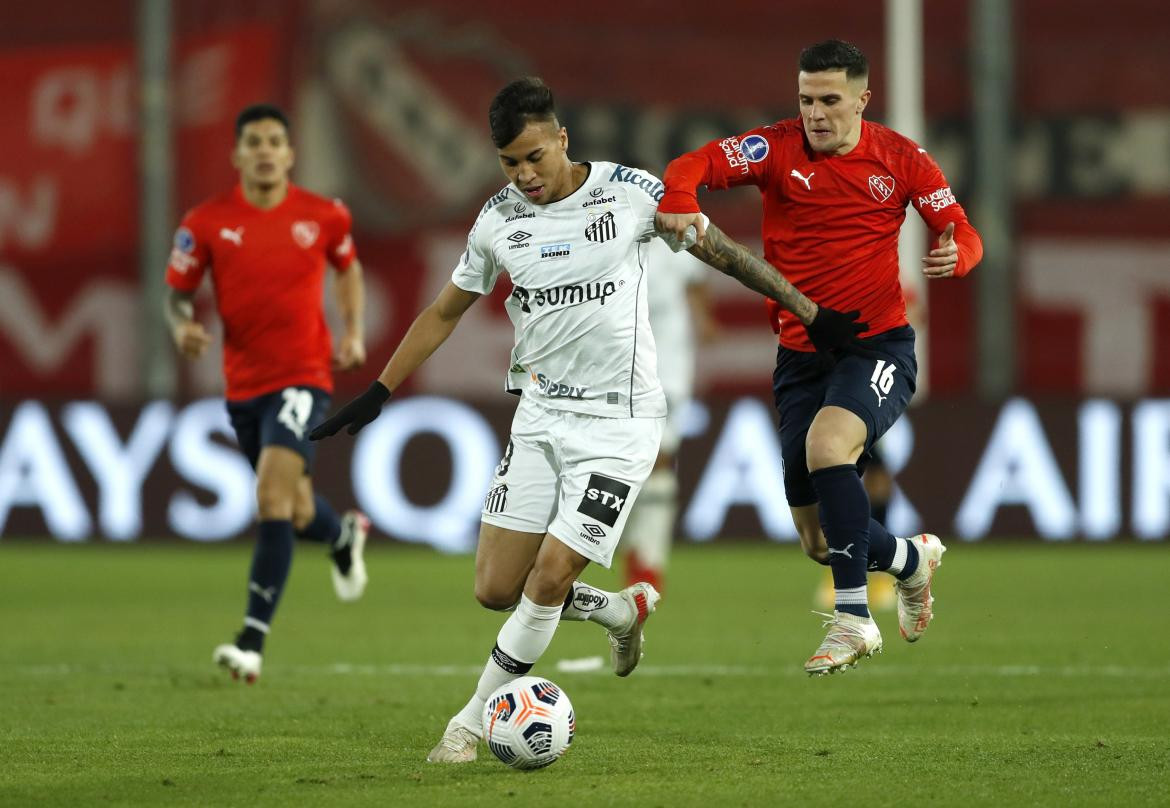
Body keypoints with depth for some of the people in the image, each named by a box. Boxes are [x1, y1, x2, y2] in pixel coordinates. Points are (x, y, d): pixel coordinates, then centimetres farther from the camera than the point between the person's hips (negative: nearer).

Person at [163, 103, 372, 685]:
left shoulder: (324, 216, -2)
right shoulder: (206, 222, -3)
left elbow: (348, 268, 18)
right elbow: (177, 293, 4)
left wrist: (353, 333, 6)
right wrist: (182, 326, -18)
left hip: (303, 378, -3)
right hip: (244, 385, 3)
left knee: (273, 492, -22)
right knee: (294, 511, 15)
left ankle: (253, 641, -22)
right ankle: (344, 534, 55)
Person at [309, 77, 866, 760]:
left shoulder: (630, 192, -9)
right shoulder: (499, 220, 2)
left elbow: (718, 249, 2)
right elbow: (446, 312, 15)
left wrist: (812, 311, 3)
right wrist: (378, 393, 13)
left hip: (619, 422, -5)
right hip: (541, 415, 5)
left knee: (548, 579, -13)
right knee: (496, 588, -1)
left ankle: (475, 720, 4)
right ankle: (623, 610, 26)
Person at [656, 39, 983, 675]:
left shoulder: (901, 159, 0)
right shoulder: (777, 148, -3)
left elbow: (963, 235, 4)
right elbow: (693, 166, -16)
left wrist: (956, 255, -20)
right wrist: (677, 201, -39)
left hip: (878, 345, -3)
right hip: (800, 355, 3)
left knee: (828, 441, -34)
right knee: (819, 541, 4)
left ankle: (852, 620, -26)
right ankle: (912, 557, 38)